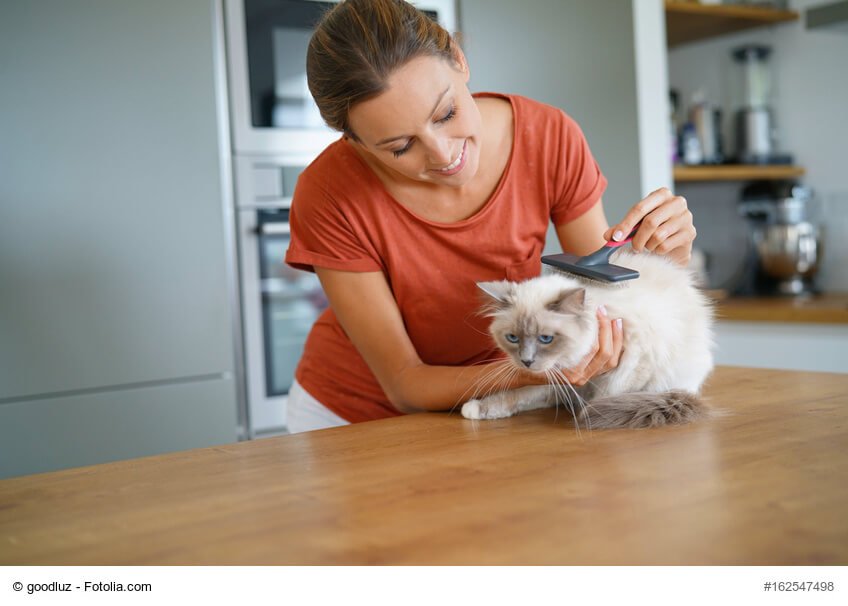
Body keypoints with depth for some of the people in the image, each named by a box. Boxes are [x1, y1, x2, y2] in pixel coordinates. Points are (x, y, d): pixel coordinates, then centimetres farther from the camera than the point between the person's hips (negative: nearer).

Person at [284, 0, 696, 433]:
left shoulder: (550, 137, -17)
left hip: (483, 409, 2)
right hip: (355, 418, -2)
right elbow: (405, 385, -19)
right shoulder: (330, 196, -24)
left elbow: (607, 298, -6)